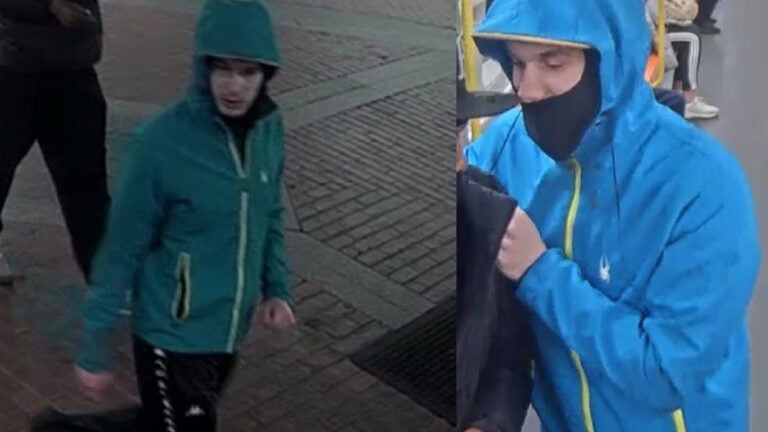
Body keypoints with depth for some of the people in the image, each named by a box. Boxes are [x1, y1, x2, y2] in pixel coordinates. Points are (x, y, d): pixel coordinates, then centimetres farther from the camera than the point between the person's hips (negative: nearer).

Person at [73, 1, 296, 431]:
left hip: (230, 330, 6)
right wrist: (96, 349, -10)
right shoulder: (163, 141, -22)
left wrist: (278, 288, 0)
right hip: (172, 335, -6)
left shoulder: (269, 128, -6)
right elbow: (122, 250, -15)